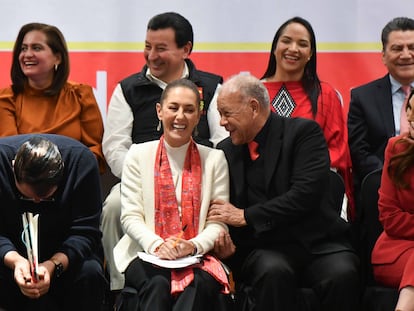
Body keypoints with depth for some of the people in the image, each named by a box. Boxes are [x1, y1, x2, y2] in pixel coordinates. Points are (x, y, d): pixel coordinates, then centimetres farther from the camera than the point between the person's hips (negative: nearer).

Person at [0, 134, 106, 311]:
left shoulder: (82, 159, -22)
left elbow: (85, 232, -22)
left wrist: (53, 265, -40)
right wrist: (15, 260, -41)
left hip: (64, 253, 1)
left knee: (90, 272, -31)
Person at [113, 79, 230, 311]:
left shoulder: (214, 159, 11)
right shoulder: (138, 154, 11)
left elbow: (219, 222, 4)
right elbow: (130, 216, 3)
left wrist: (194, 245, -17)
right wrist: (157, 245, -16)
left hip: (198, 256, 0)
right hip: (147, 255, 0)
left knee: (199, 285, -34)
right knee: (157, 284, -35)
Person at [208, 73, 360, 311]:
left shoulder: (304, 132, -3)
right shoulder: (225, 150, 11)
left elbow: (307, 193, -15)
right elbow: (220, 209, 16)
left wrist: (246, 216, -14)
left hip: (316, 242, -2)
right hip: (265, 249, 2)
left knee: (342, 273, -33)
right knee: (273, 271, -33)